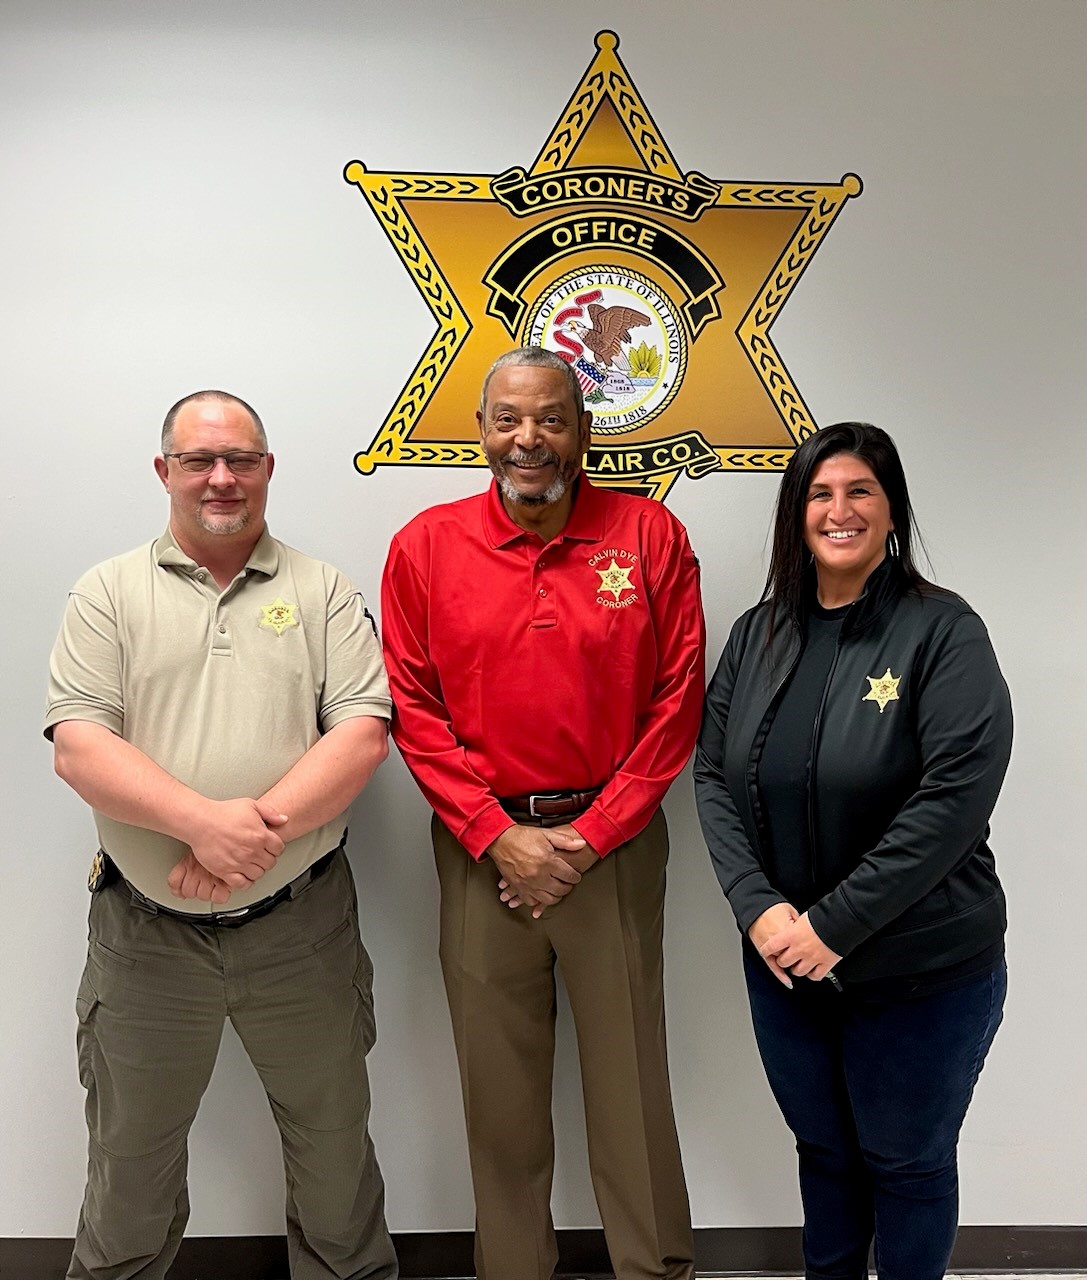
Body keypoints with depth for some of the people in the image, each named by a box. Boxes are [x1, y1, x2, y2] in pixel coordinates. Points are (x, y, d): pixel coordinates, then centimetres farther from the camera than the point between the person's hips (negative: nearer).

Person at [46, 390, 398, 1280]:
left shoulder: (324, 593, 2)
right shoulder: (110, 594, 2)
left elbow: (363, 732, -9)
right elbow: (78, 745, -9)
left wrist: (261, 829, -21)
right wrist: (203, 822, -23)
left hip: (302, 924, 0)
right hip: (146, 930, 0)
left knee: (334, 1141, 16)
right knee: (130, 1156, 18)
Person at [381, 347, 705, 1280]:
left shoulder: (651, 535, -2)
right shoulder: (426, 546, 1)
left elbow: (678, 698, -3)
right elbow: (412, 707, 0)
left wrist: (590, 834, -7)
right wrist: (498, 834, -7)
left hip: (614, 842, -1)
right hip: (482, 845, 1)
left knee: (631, 1073, 8)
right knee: (498, 1079, 12)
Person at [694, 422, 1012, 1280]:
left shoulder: (943, 632, -12)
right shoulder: (759, 634, 2)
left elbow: (955, 796, -20)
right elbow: (713, 776, 1)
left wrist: (834, 924, -21)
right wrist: (758, 906, -13)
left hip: (922, 973, -4)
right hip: (783, 965, 4)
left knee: (906, 1164, 16)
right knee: (823, 1151, 22)